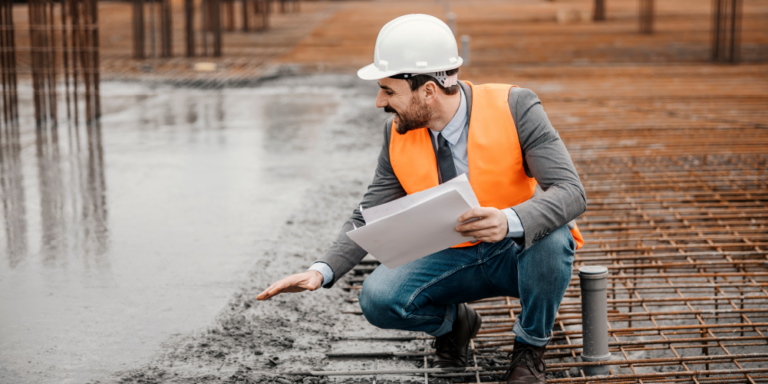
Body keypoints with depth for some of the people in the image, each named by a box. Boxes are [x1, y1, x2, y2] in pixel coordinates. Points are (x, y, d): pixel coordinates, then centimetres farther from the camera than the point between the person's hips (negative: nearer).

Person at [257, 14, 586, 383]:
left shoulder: (515, 108, -22)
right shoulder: (398, 135, -9)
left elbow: (571, 192, -28)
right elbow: (368, 219, -2)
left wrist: (510, 221, -48)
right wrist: (322, 271, -20)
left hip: (525, 252, -2)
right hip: (456, 257, 3)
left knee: (552, 237, -36)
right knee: (378, 299, -22)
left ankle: (530, 345, -6)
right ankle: (453, 321, 12)